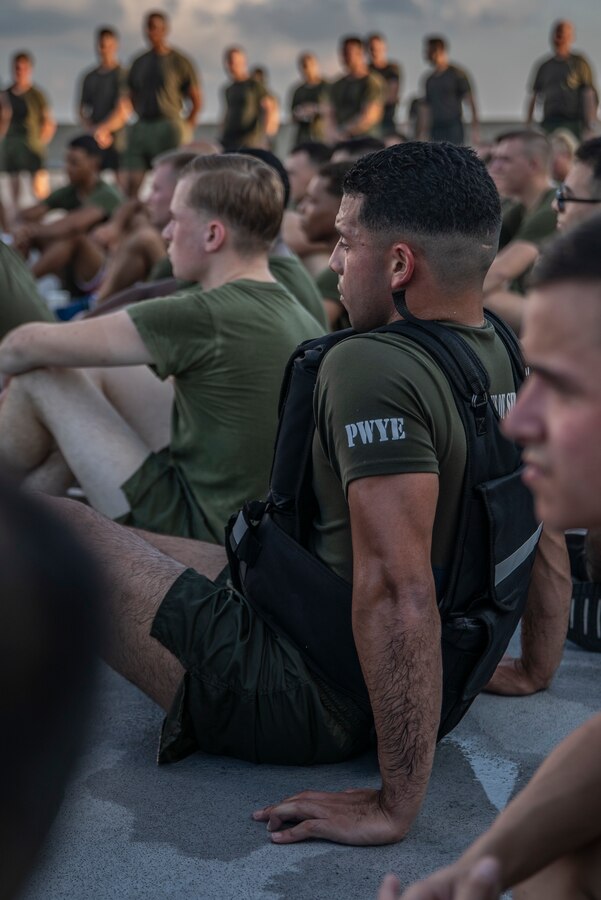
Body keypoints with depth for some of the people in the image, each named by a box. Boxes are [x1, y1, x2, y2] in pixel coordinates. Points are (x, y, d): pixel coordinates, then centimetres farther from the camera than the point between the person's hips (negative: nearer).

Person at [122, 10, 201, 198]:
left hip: (169, 126, -4)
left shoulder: (180, 62, 1)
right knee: (132, 182, -5)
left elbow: (197, 100, 3)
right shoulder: (138, 63, 15)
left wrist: (187, 127, -2)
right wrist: (141, 117, 12)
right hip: (141, 127, 4)